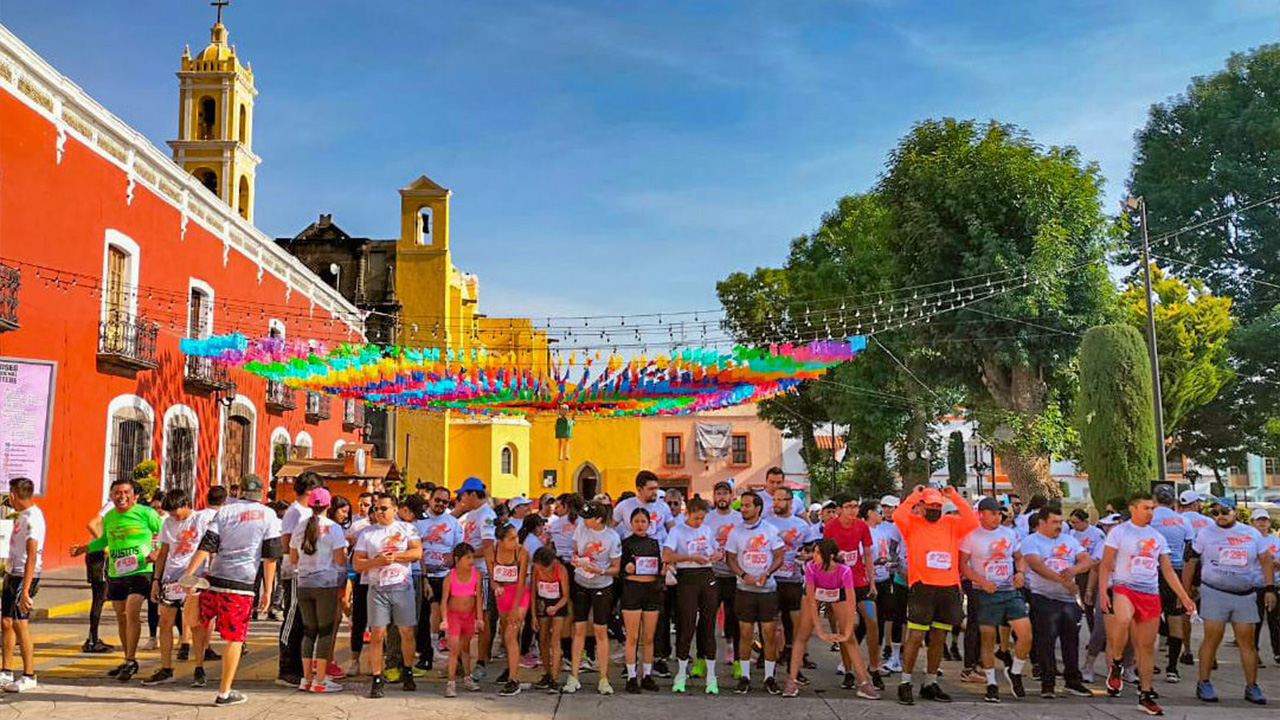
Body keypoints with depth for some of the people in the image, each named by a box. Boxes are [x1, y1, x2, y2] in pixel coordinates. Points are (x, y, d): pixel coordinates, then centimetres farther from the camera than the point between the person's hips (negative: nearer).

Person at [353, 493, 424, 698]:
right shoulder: (367, 533, 9)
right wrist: (377, 561, -12)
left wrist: (394, 556, -10)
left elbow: (417, 552, -5)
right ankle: (377, 679, 3)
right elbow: (357, 564, 3)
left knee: (407, 632, 4)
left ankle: (407, 672, 22)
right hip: (377, 588, 0)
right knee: (377, 635, -4)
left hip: (402, 587, 0)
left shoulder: (407, 528, 8)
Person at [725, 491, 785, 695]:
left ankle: (769, 677, 10)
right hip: (745, 589, 1)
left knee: (769, 633, 0)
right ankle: (744, 677, 11)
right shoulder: (736, 532, 3)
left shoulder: (771, 530, 0)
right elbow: (730, 559, 5)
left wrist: (765, 574, -14)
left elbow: (779, 557, 1)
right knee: (745, 634, 2)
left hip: (768, 588, -1)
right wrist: (744, 575, -12)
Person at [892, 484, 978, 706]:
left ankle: (930, 683, 23)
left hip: (948, 588, 4)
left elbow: (972, 521, -3)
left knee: (939, 639, 11)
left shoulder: (951, 524, 11)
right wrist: (914, 495, -10)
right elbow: (898, 516, -18)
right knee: (915, 637, -5)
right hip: (922, 588, -4)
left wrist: (955, 497, -3)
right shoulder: (913, 523, 2)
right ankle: (905, 683, 5)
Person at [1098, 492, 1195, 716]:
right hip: (1123, 588, -5)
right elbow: (1105, 565, -2)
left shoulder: (1157, 537, 15)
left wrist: (1184, 597, 10)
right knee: (1123, 619, -35)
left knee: (1147, 646, 7)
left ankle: (1145, 694, 19)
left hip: (1151, 594, 5)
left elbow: (1168, 570, 19)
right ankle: (1116, 665, -13)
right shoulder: (1119, 532, 0)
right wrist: (1103, 592, -13)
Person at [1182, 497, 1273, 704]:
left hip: (1245, 595, 3)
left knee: (1248, 641, 3)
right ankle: (1204, 684, 3)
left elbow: (1266, 560, 13)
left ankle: (1252, 687, 12)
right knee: (1212, 638, -5)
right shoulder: (1205, 533, 3)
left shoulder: (1252, 533, 9)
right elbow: (1190, 562, 5)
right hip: (1215, 593, -2)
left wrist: (1269, 588, 3)